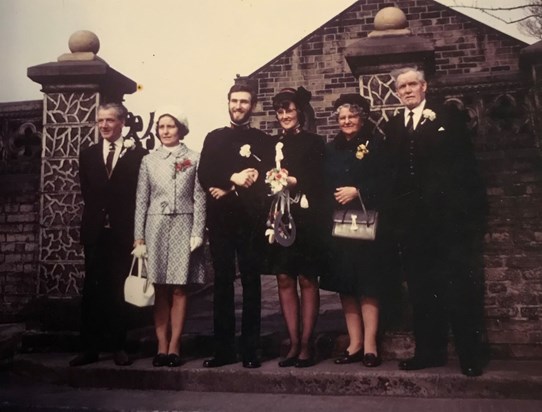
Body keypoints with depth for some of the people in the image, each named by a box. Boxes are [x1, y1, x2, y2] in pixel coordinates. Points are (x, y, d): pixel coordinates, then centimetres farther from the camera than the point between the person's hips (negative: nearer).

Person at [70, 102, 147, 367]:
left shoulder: (138, 155, 1)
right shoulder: (87, 155, 13)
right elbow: (88, 194, 9)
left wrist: (136, 230, -8)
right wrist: (99, 216, -3)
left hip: (124, 232, -3)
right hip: (96, 231, 3)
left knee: (120, 290, 3)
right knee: (92, 290, 4)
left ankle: (119, 347, 12)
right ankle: (90, 347, 11)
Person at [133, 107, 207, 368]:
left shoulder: (194, 159, 4)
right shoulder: (149, 161, 9)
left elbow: (199, 199, 1)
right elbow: (141, 200, 6)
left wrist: (197, 233, -7)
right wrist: (139, 237, 0)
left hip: (183, 227, -1)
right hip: (156, 227, 1)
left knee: (179, 289, 1)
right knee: (160, 291, 3)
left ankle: (174, 346, 8)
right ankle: (161, 347, 9)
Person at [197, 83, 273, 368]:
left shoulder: (263, 141, 9)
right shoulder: (214, 138, 15)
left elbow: (266, 179, -2)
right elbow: (204, 176, 3)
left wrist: (229, 190, -10)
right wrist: (233, 178, -13)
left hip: (251, 219, -2)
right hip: (220, 219, 2)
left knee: (251, 283, 1)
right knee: (222, 283, 4)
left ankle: (250, 349, 8)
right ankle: (223, 348, 11)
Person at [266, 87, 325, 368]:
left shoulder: (314, 142, 4)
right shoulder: (273, 144, 16)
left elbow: (319, 182, -3)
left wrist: (294, 182, -14)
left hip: (305, 221, -4)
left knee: (307, 281, 0)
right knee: (284, 281, 3)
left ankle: (306, 345, 7)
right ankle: (294, 344, 11)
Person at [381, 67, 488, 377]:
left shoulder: (449, 118, 6)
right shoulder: (392, 127, 15)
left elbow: (465, 164, -1)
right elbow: (391, 171, 7)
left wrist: (470, 208, -9)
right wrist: (395, 212, -3)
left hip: (449, 215, -3)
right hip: (412, 220, 4)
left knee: (460, 287, -1)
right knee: (421, 288, 8)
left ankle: (471, 354, 8)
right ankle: (430, 350, 19)